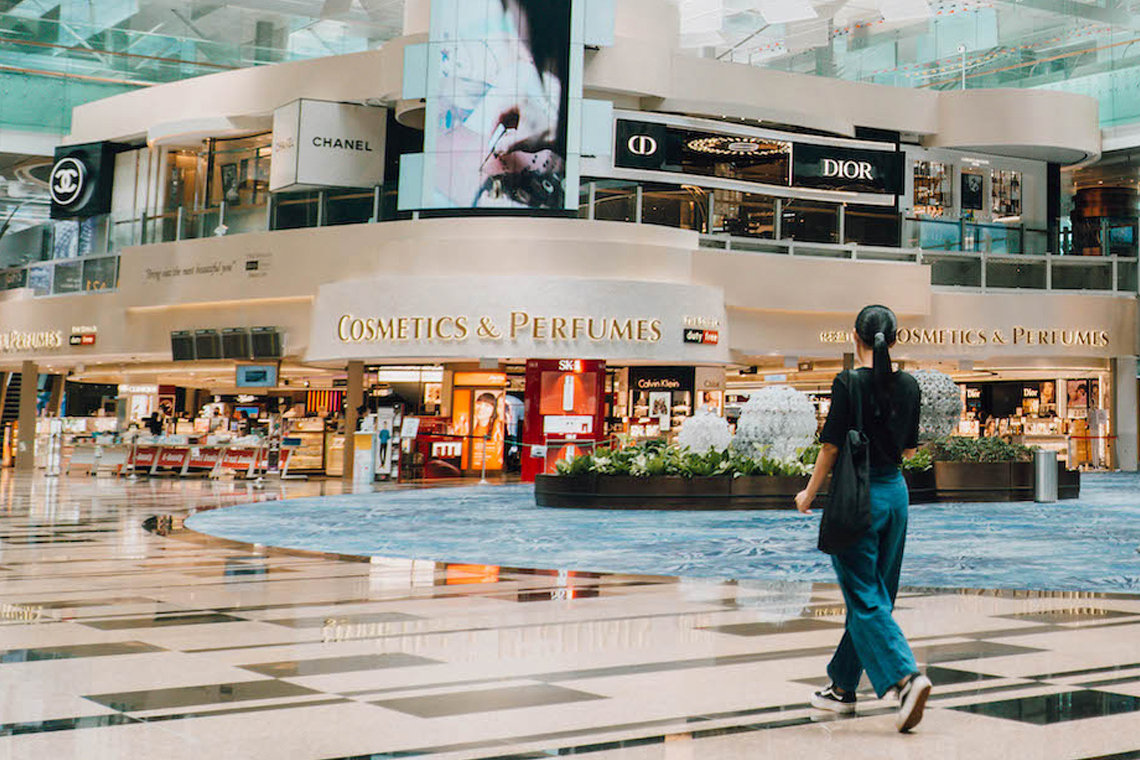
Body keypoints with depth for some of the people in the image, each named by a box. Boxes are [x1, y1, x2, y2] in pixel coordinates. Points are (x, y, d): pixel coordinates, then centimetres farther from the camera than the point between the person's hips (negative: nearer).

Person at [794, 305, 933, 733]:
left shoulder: (849, 383, -14)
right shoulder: (909, 386, 4)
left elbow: (832, 446, -12)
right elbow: (909, 448, 11)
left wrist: (809, 494, 0)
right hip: (896, 493, 6)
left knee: (866, 600, -3)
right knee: (872, 594, 14)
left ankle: (906, 677, -21)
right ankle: (843, 686, 25)